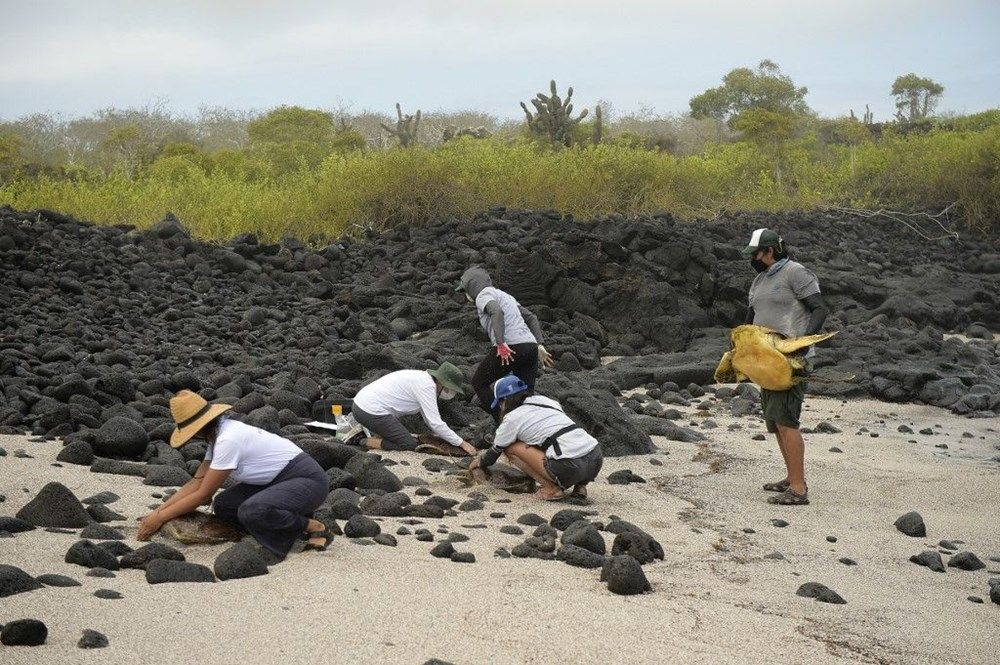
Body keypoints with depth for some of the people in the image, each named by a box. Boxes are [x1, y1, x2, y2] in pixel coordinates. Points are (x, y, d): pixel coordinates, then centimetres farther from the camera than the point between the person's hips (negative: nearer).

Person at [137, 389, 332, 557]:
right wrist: (157, 512, -1)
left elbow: (203, 494, -18)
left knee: (251, 512, -33)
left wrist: (159, 518, -11)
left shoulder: (228, 440, -23)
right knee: (222, 505, -2)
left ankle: (314, 527, -11)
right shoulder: (218, 435, 5)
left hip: (308, 480, -10)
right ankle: (292, 521, 4)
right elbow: (197, 482, 7)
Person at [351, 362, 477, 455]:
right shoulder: (427, 386, -16)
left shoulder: (423, 377, 14)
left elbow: (429, 417, 23)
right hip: (371, 412, -10)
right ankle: (368, 442, -6)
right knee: (409, 445, -6)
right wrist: (462, 443, -12)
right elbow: (435, 423, -19)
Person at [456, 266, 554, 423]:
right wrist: (539, 346, 21)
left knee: (479, 382, 12)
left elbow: (497, 312, -20)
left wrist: (501, 344, -27)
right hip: (530, 346, 8)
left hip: (510, 349, -8)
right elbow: (531, 318, 27)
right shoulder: (504, 295, 30)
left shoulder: (483, 295, 3)